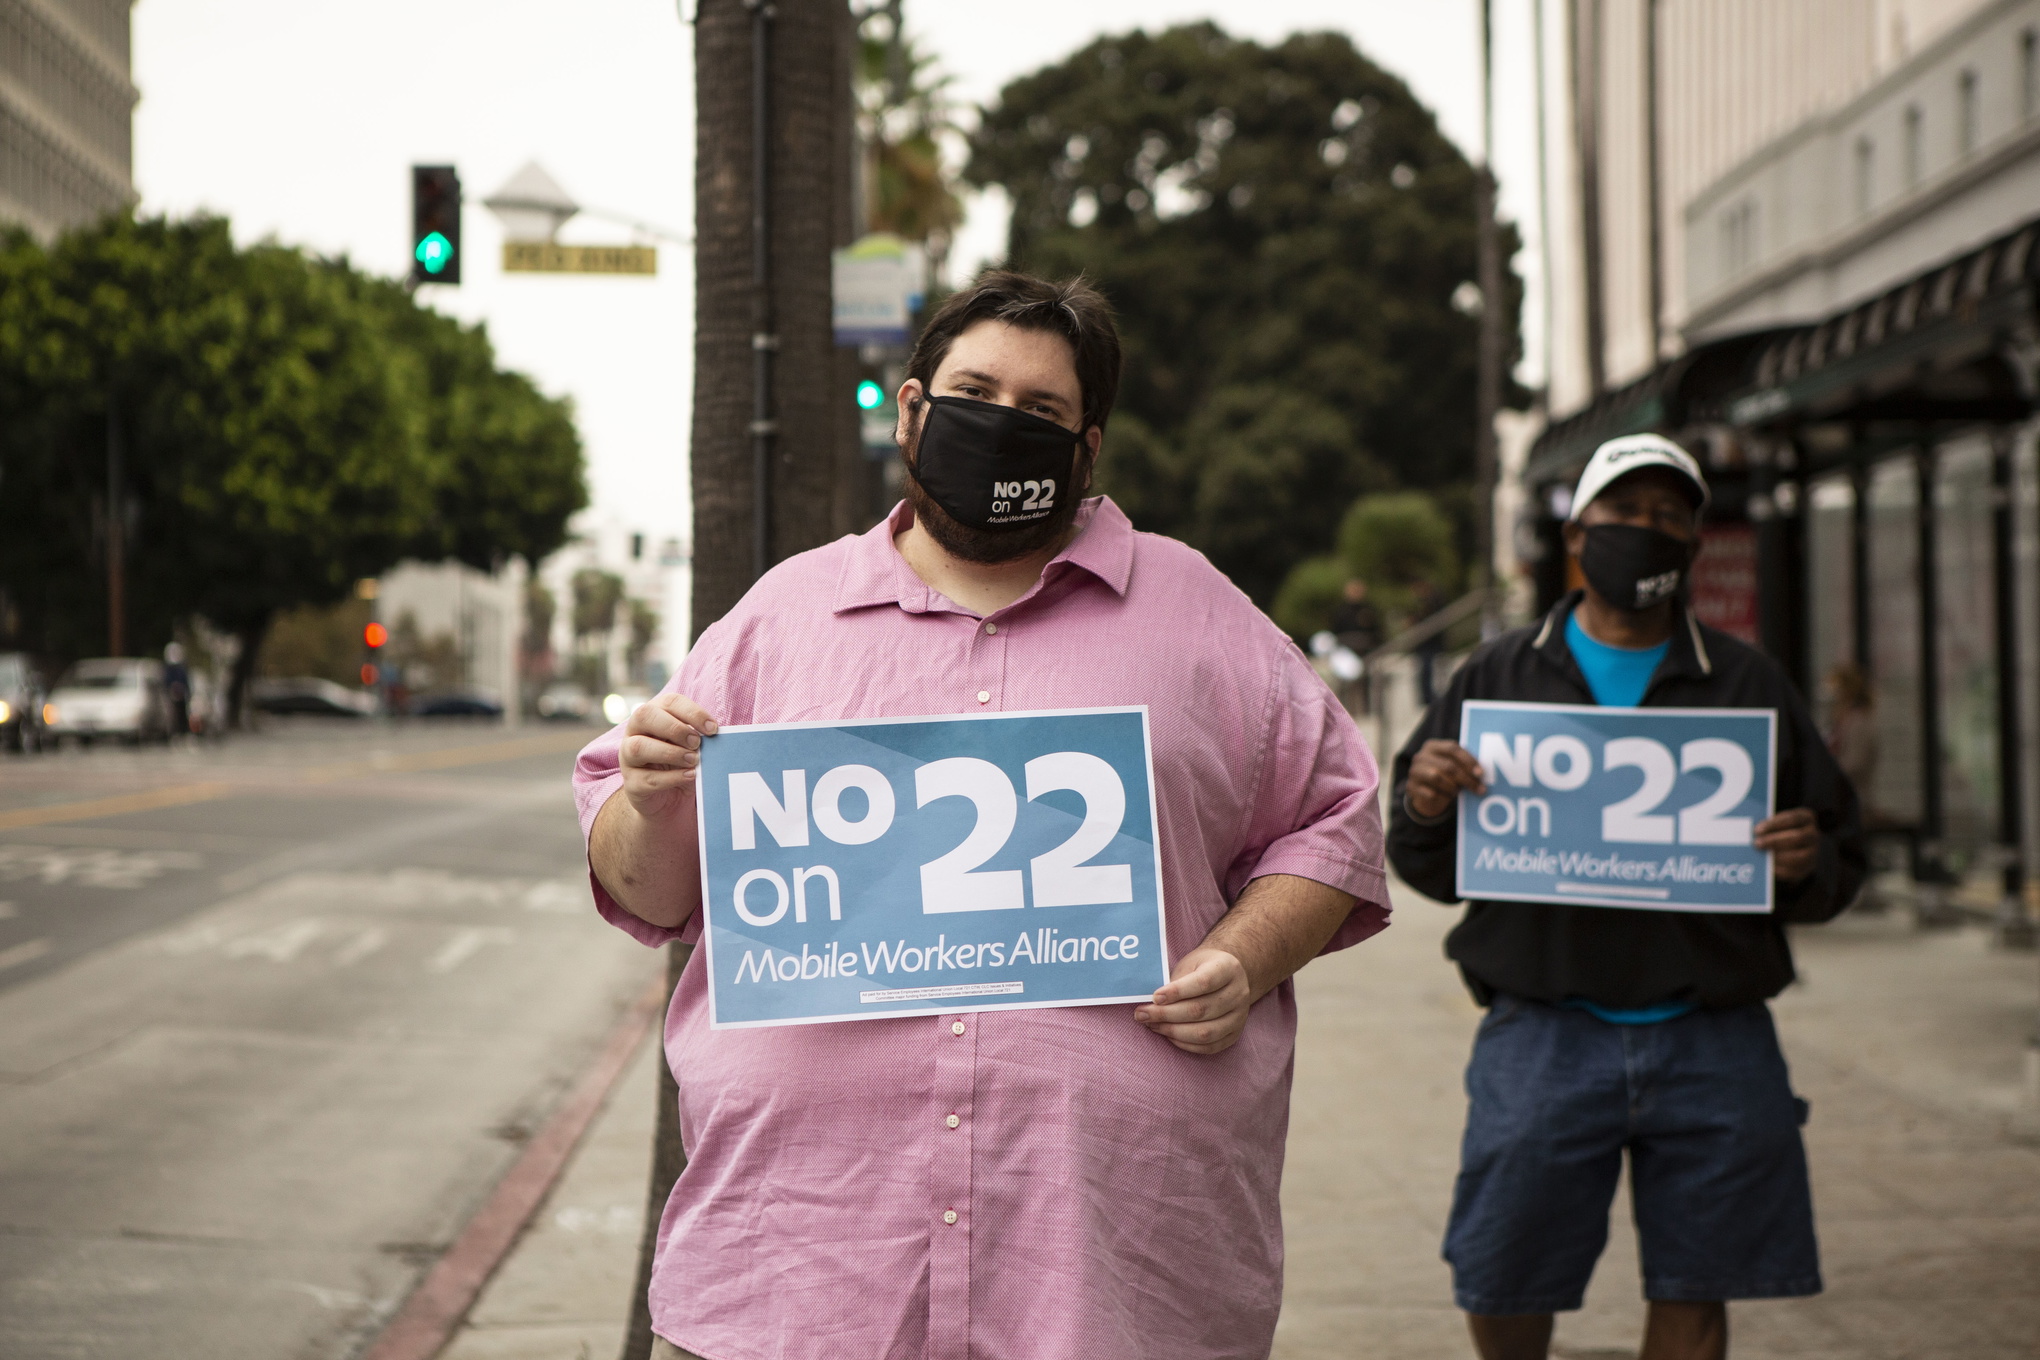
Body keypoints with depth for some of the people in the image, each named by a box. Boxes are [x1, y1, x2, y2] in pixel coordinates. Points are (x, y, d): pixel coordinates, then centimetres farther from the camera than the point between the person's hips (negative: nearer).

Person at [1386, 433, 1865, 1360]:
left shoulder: (1749, 687, 9)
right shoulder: (1499, 677, 8)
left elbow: (1837, 866, 12)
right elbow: (1428, 870, 9)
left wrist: (1807, 867, -12)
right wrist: (1423, 812, -13)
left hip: (1712, 1046, 1)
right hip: (1544, 1033, 0)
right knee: (1500, 1285, 5)